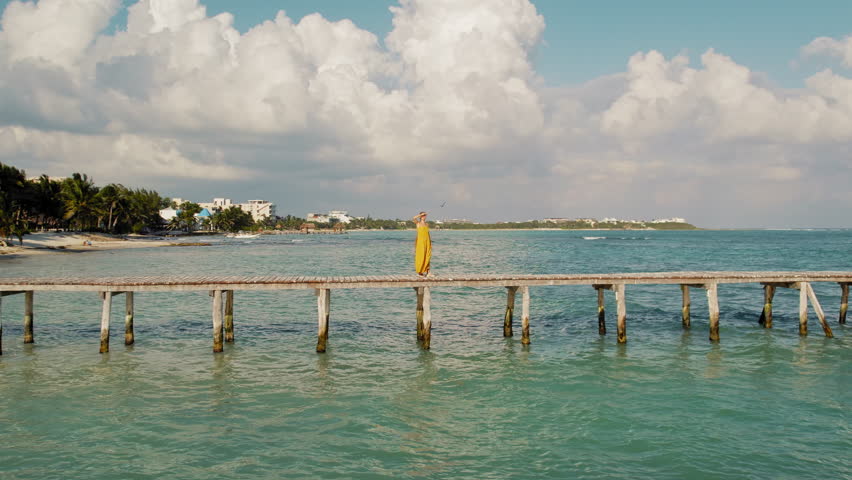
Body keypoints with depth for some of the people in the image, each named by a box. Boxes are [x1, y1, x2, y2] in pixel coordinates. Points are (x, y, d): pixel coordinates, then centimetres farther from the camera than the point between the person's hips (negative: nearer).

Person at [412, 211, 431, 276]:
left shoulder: (426, 225, 15)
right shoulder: (418, 223, 1)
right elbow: (413, 218, -20)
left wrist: (430, 243, 12)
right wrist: (421, 214, -13)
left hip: (427, 242, 5)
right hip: (420, 241, -5)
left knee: (427, 256, 1)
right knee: (421, 256, -6)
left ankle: (425, 270, 6)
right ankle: (419, 271, 5)